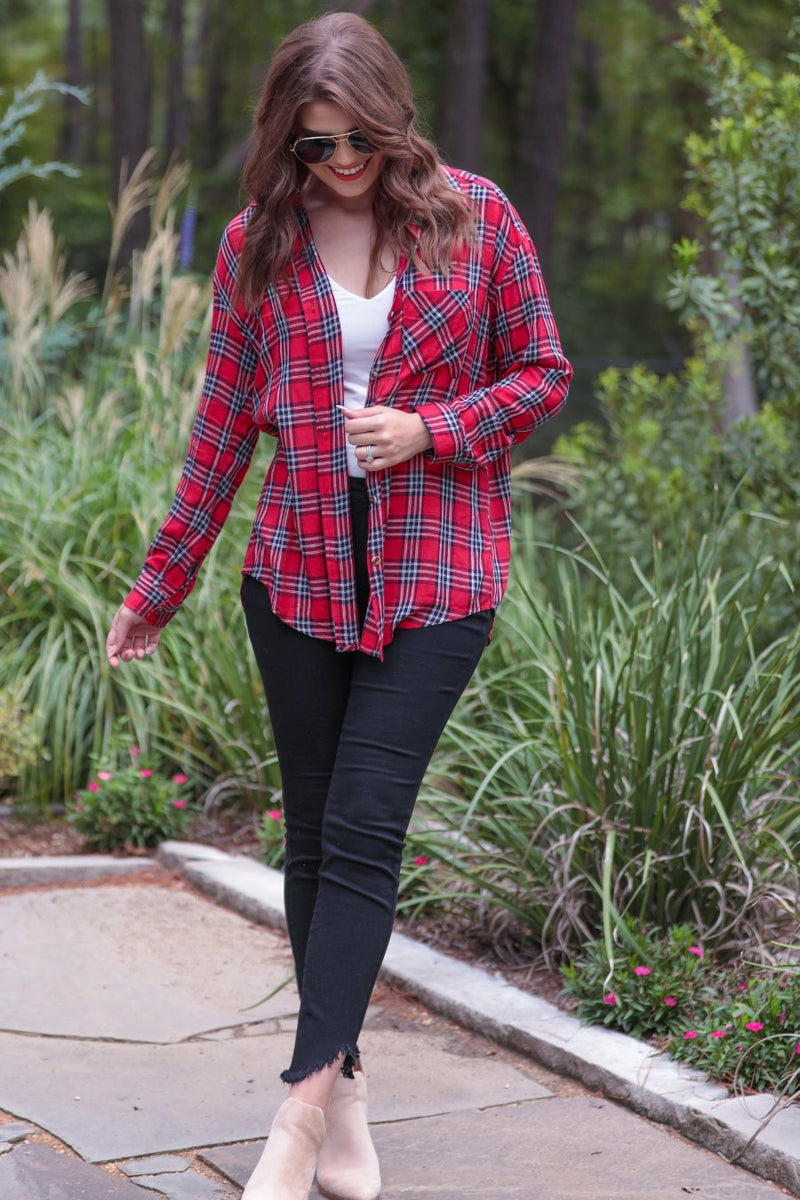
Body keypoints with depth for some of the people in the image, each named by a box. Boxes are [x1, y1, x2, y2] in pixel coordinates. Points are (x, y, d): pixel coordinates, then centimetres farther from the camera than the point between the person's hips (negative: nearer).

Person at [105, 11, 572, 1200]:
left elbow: (544, 374, 4)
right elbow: (224, 426, 9)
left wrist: (428, 430, -13)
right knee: (313, 833, 6)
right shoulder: (257, 243, 4)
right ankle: (344, 1097, 17)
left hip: (435, 576, -2)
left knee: (364, 832, -10)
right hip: (300, 571, 3)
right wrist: (163, 581, 11)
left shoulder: (475, 215, -1)